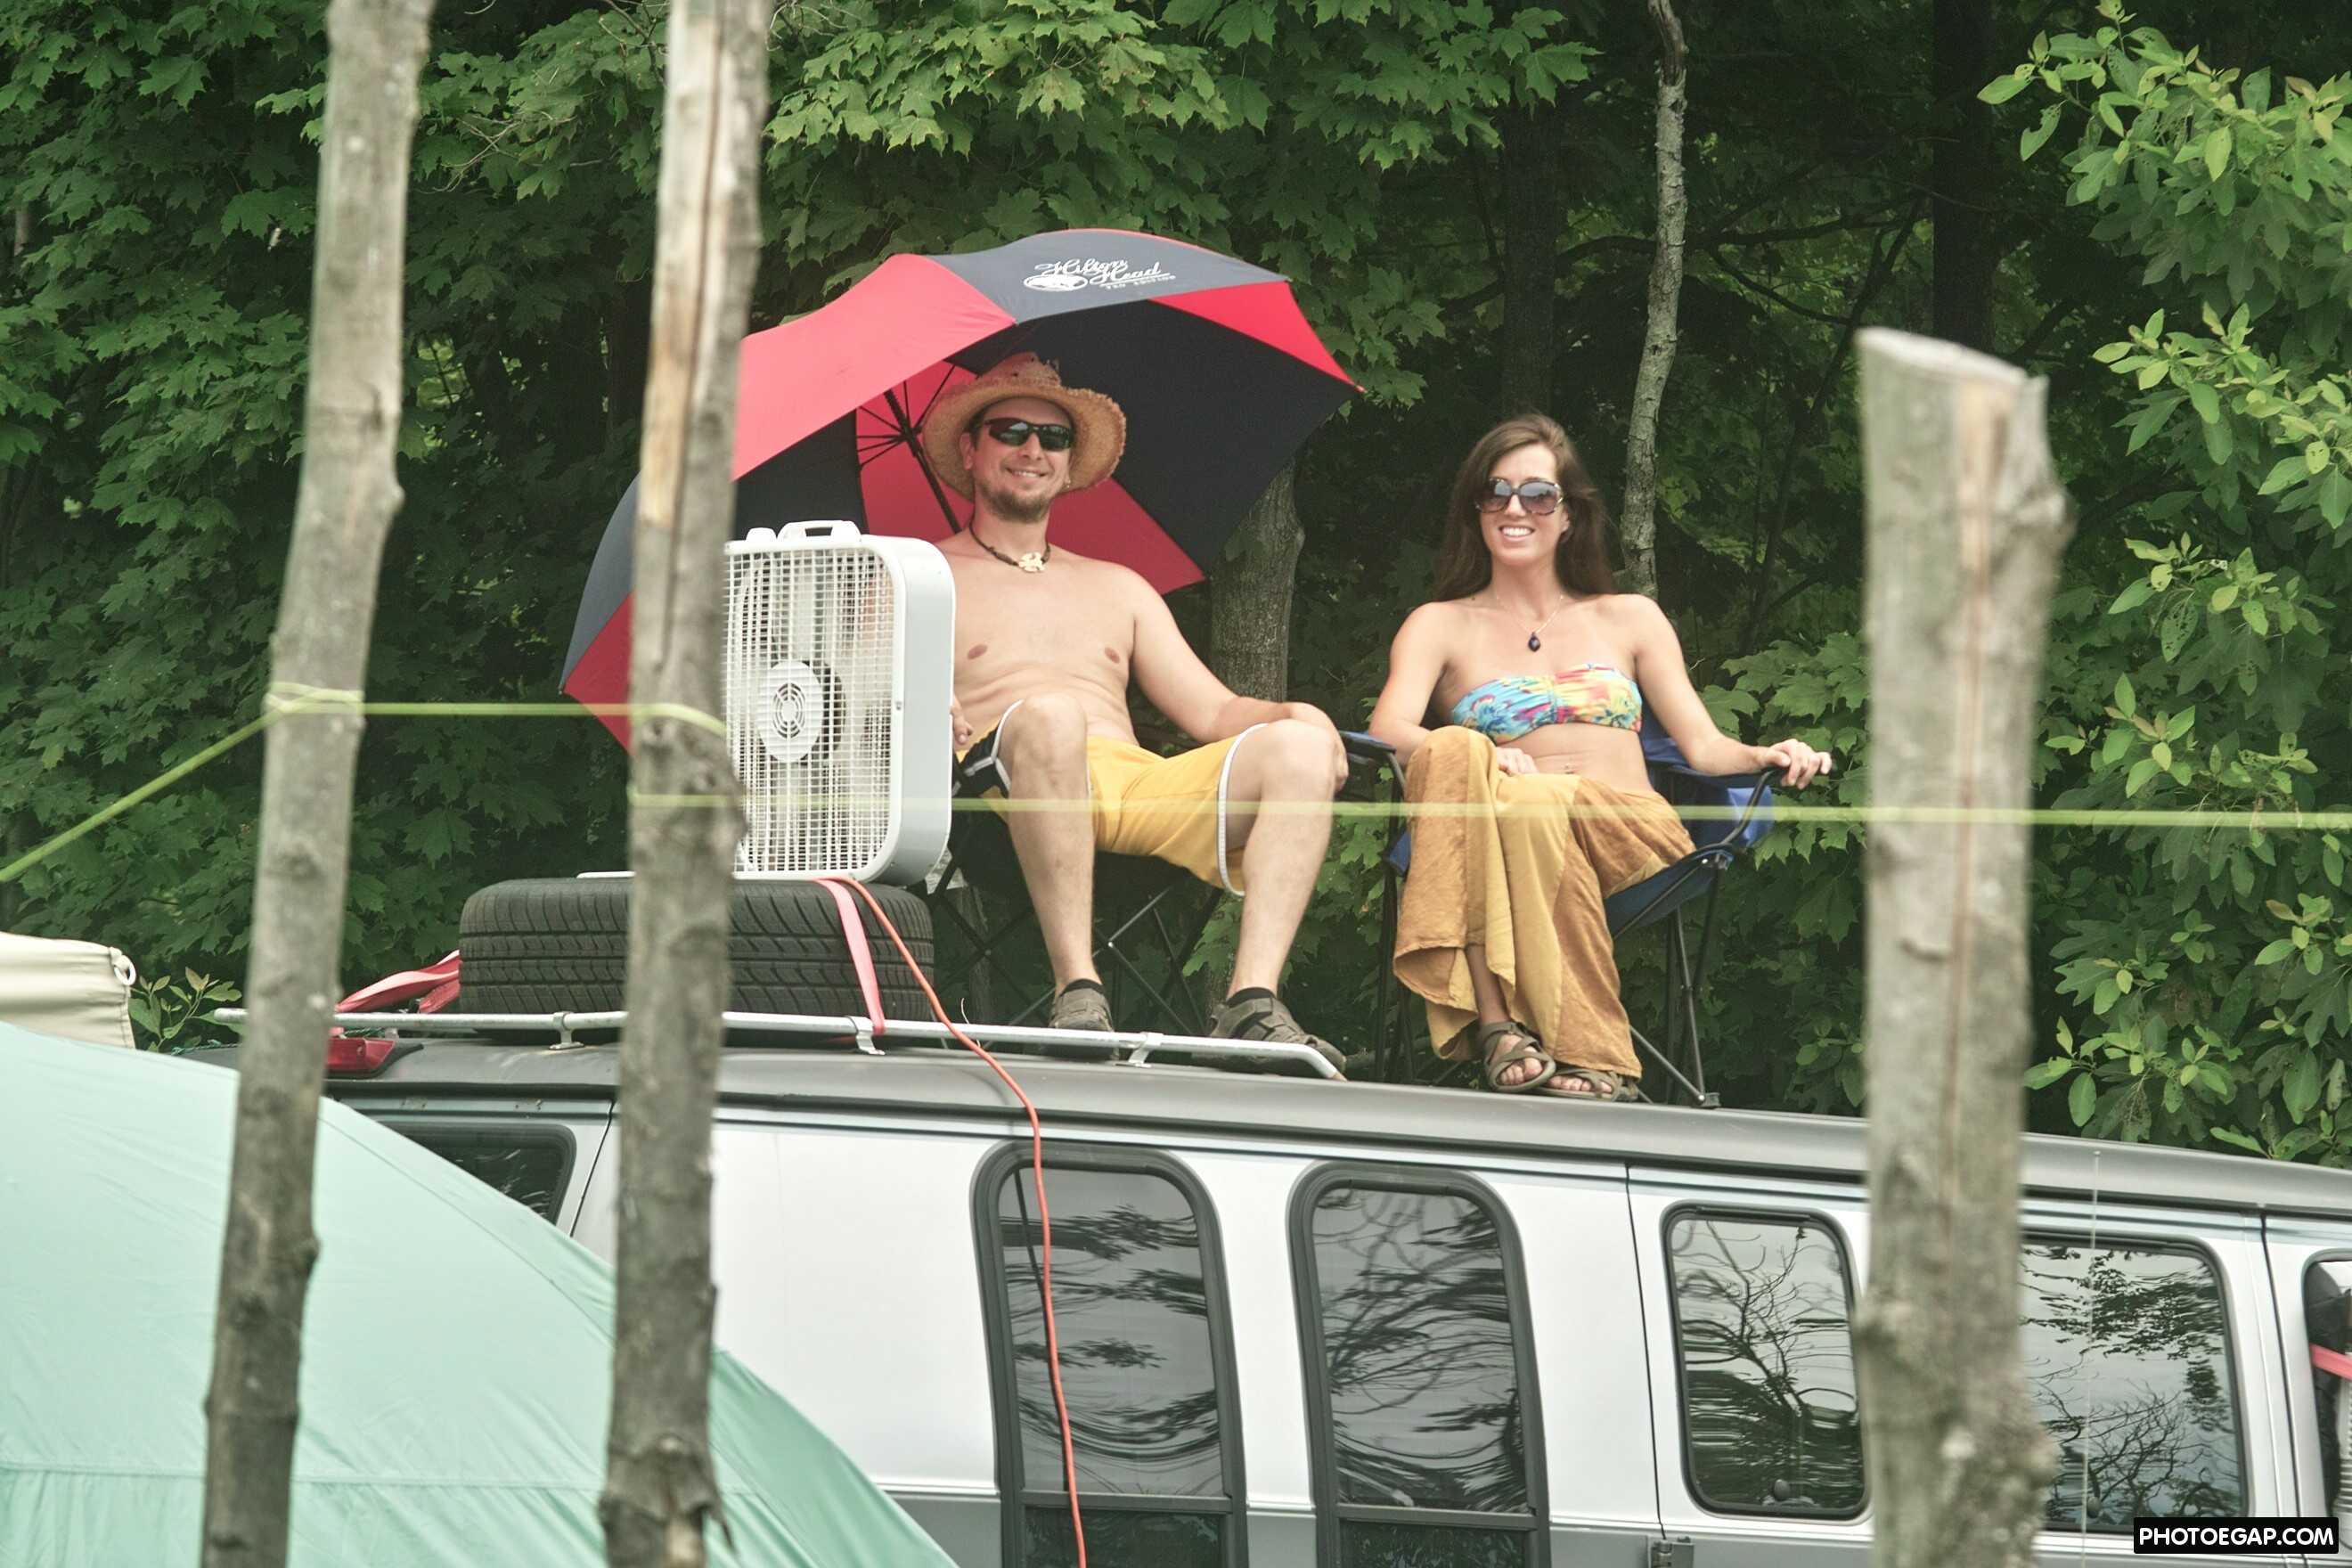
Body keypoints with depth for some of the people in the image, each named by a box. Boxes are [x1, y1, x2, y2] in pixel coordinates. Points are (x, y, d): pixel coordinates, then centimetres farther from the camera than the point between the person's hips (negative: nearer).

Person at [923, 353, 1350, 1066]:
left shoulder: (1117, 588, 33)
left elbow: (1212, 713, 24)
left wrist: (1292, 715, 2)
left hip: (1143, 787, 5)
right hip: (1002, 787, -5)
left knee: (1299, 745, -22)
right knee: (1050, 712, -40)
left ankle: (1252, 1000, -37)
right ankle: (1078, 992, -43)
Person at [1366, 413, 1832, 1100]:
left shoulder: (1628, 619, 27)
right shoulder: (1442, 626, 21)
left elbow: (1703, 744, 18)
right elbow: (1390, 727, 1)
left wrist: (1767, 757, -6)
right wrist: (1477, 756, -21)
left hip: (1632, 832, 1)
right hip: (1513, 822, 0)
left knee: (1530, 804, -37)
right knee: (1456, 756, -37)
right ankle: (1496, 1022, -46)